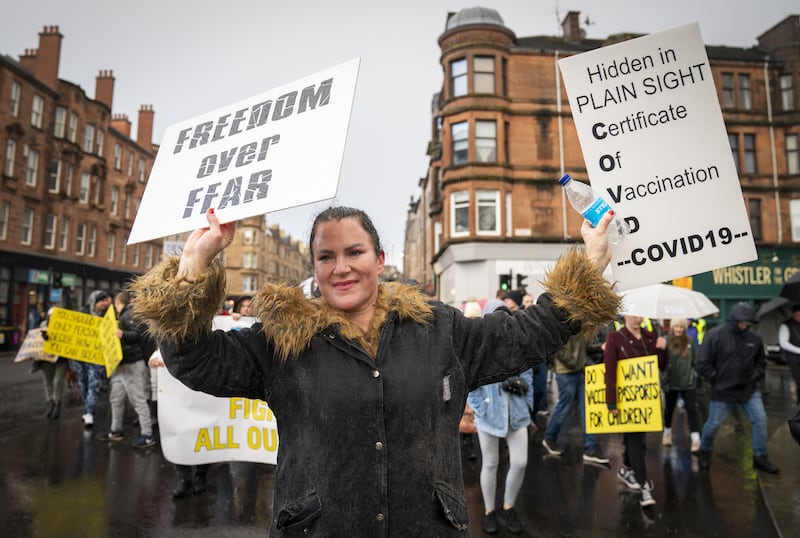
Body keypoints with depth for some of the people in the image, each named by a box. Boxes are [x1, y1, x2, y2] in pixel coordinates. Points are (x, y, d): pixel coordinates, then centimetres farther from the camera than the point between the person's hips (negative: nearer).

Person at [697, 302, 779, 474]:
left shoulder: (754, 338, -1)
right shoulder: (715, 335, -15)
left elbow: (761, 362, 16)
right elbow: (703, 364, -13)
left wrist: (755, 377, 2)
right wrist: (718, 380, -11)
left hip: (749, 389, 4)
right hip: (722, 391, -4)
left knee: (760, 419, 0)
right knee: (713, 424, 6)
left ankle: (760, 457, 18)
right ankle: (704, 451, 31)